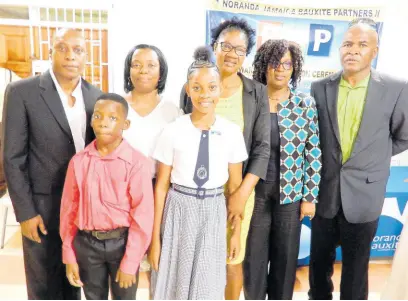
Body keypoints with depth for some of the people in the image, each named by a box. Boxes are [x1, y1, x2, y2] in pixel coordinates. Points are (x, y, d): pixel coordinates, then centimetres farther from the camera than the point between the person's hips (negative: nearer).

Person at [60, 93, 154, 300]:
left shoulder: (137, 163, -15)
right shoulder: (78, 161, -3)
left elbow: (142, 215, -14)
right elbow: (69, 209, 3)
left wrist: (129, 263, -12)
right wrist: (69, 256, 4)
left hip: (122, 242, -3)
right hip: (86, 243, 3)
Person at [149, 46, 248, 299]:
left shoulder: (232, 132, -5)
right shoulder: (173, 131, -8)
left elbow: (235, 186, 3)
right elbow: (161, 185, -3)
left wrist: (236, 232, 7)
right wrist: (155, 236, 0)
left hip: (214, 213, 1)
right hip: (179, 211, -1)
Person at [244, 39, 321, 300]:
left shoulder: (305, 104, -2)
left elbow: (313, 155, 0)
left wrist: (310, 197, -1)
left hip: (291, 195, 0)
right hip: (255, 193, 0)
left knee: (286, 257, 15)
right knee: (254, 257, 12)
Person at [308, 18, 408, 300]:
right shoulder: (320, 88, -3)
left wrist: (372, 157, 3)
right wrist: (327, 159, 3)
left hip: (364, 194, -1)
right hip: (324, 191, 2)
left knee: (355, 266, 15)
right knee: (320, 260, 18)